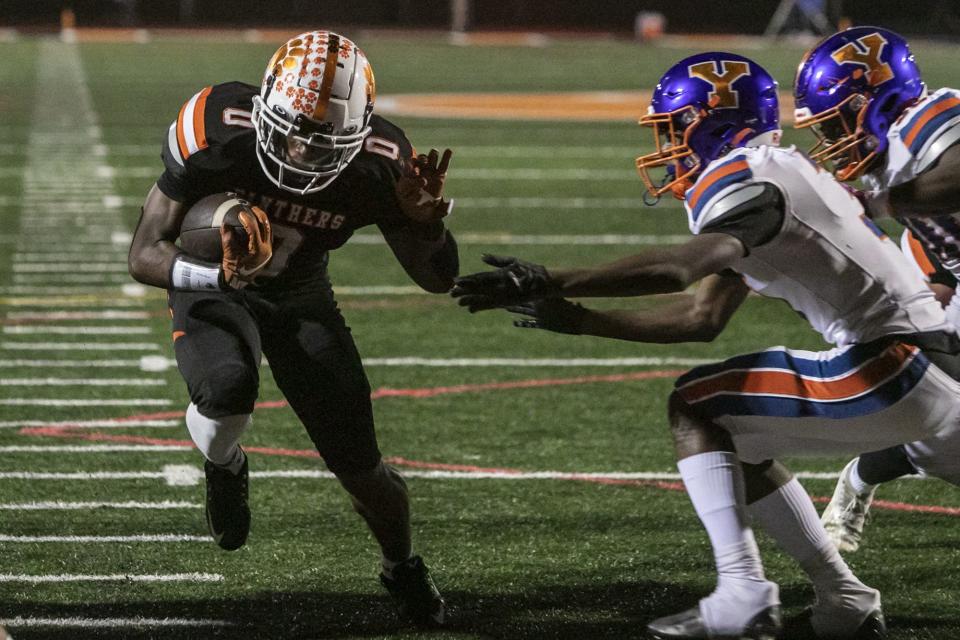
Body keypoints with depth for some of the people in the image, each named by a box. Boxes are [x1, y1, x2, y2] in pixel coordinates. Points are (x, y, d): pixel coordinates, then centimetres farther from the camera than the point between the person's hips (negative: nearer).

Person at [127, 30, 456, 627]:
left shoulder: (379, 164, -26)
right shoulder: (218, 129, -33)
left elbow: (439, 278, -14)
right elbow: (145, 254, -27)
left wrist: (425, 219, -36)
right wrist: (221, 274, -47)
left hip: (301, 297, 2)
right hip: (212, 287, -2)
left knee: (359, 463, 1)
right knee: (227, 389, -35)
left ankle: (403, 567, 35)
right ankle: (224, 467, 3)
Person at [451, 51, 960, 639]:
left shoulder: (747, 182, -12)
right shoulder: (763, 178, 19)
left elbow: (677, 268, -32)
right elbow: (703, 320, 18)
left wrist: (549, 283, -34)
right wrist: (579, 321, 12)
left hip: (896, 370, -10)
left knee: (694, 407, -6)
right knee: (736, 439, 20)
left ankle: (743, 593, -15)